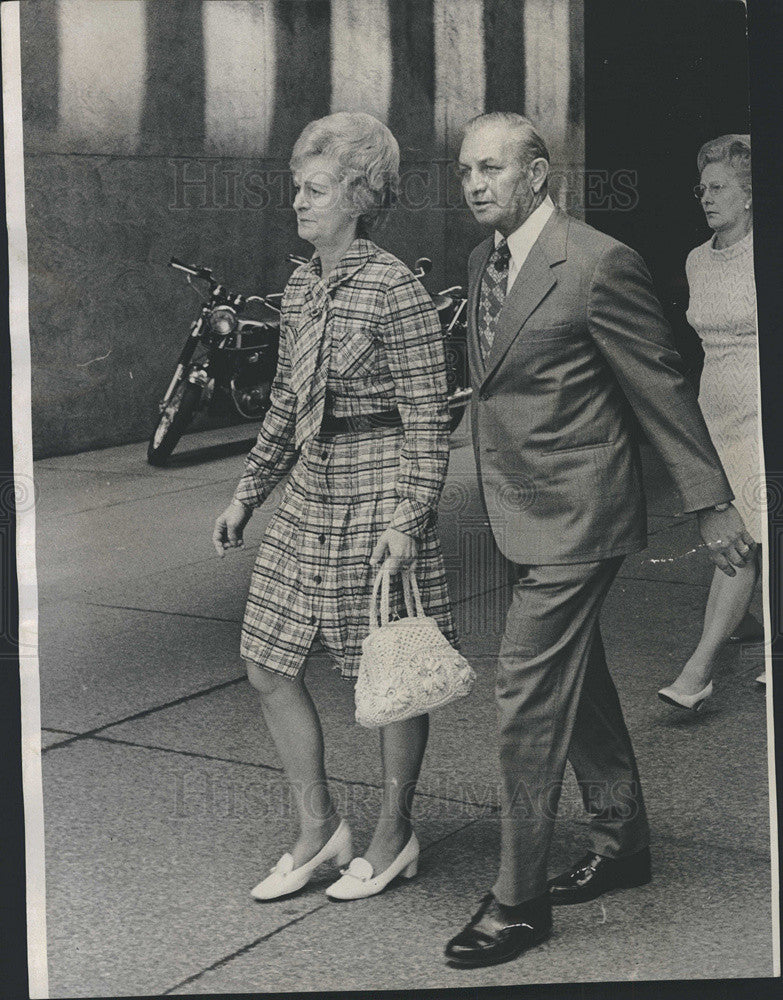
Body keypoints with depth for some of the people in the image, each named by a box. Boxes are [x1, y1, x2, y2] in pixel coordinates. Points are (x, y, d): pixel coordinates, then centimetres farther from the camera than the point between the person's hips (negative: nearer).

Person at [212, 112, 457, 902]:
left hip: (378, 499, -8)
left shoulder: (396, 292, -12)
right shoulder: (301, 288, 10)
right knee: (268, 666, 8)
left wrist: (408, 518, -19)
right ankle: (317, 828, 23)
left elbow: (427, 419, -13)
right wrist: (248, 493, 18)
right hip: (309, 497, 8)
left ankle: (394, 836, 23)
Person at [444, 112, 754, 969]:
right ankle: (622, 844, 37)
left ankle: (519, 900, 5)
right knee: (578, 685, 19)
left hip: (572, 520, -9)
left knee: (528, 697, -7)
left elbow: (663, 388, -12)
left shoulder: (597, 264, -16)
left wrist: (710, 503, -8)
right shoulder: (484, 261, 9)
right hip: (524, 516, 9)